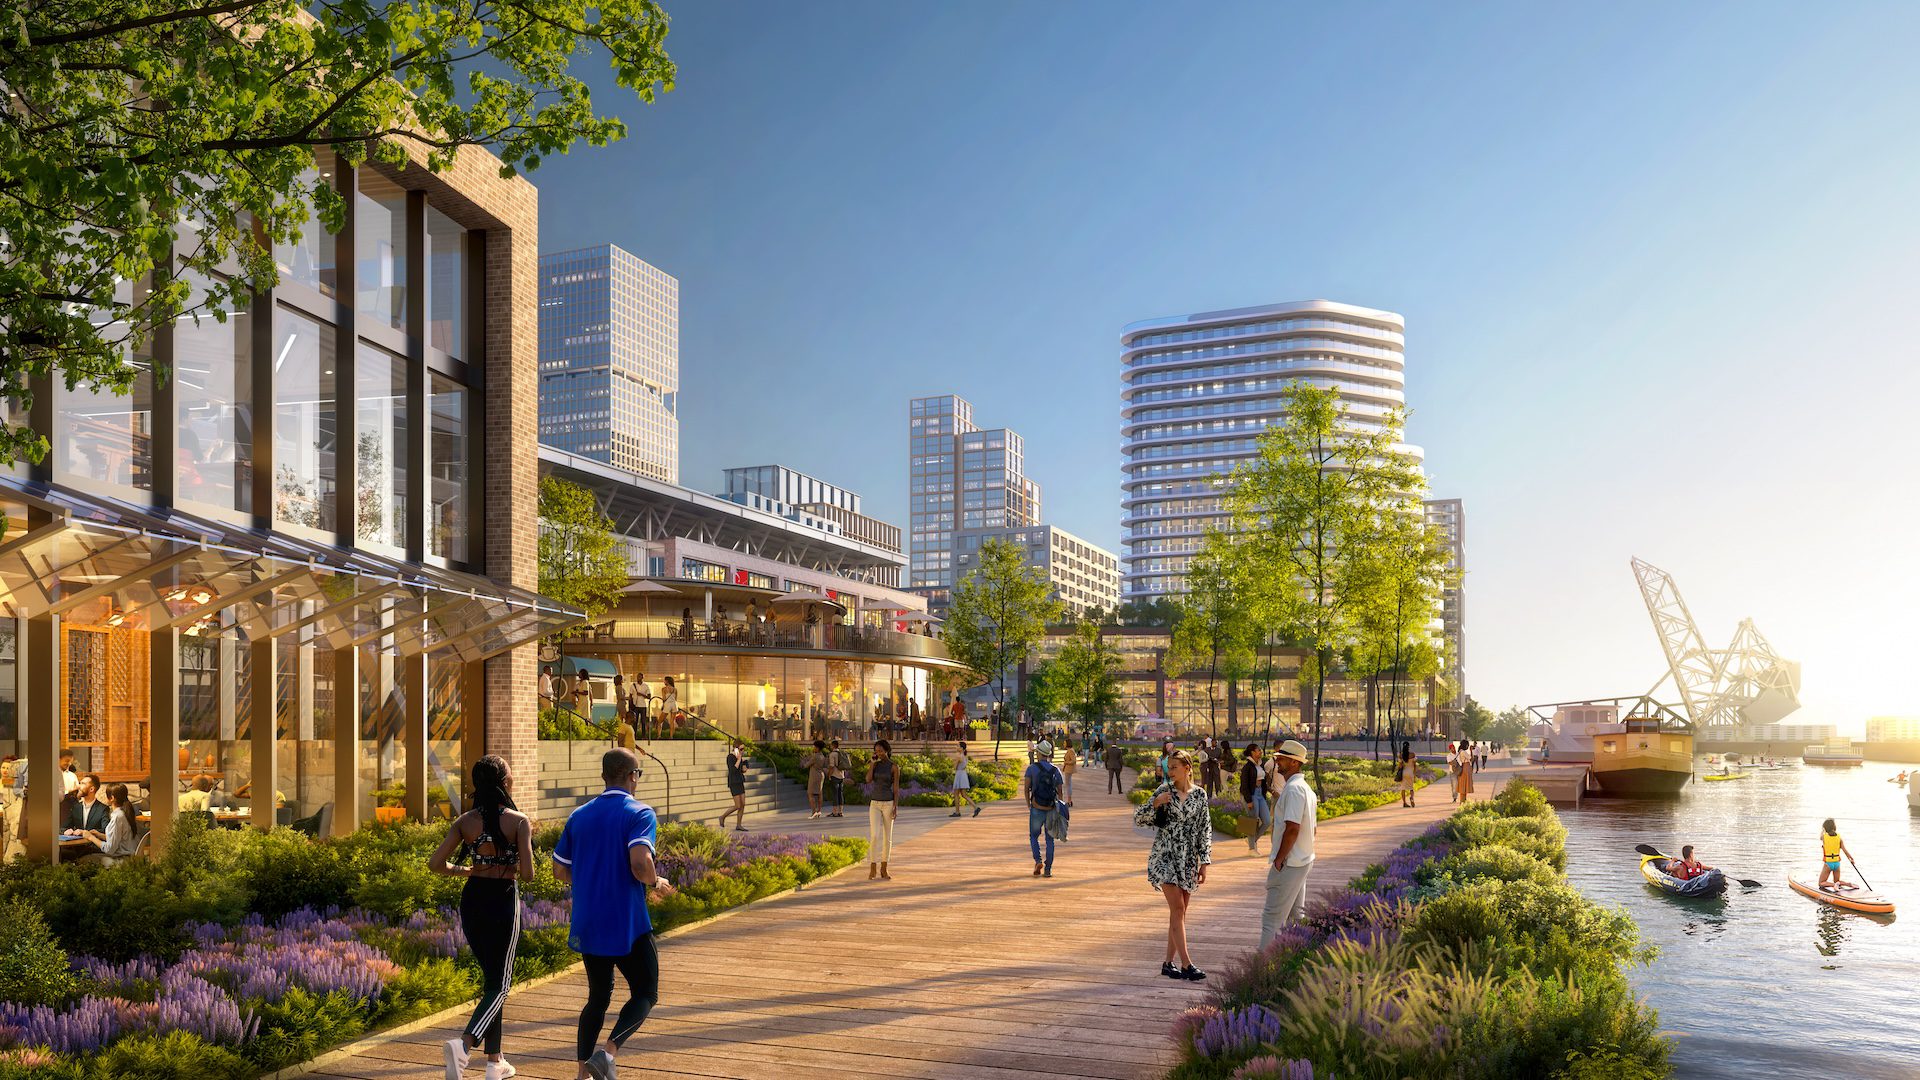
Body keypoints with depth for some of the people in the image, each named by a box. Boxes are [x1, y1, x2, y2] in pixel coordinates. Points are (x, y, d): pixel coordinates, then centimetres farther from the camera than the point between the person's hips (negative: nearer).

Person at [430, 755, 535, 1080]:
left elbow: (436, 863, -3)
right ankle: (464, 1043, -19)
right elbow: (527, 874, -16)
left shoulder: (465, 821, -1)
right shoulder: (519, 821, -13)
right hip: (504, 901, -5)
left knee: (491, 978, 18)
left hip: (472, 900, 5)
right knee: (500, 983, 6)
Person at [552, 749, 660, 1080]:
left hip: (586, 926, 6)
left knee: (598, 997, 19)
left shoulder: (578, 816, 9)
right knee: (645, 994, 7)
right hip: (627, 925, -6)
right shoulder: (640, 813, -10)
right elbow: (641, 865, -24)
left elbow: (561, 872, 12)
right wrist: (655, 881, -4)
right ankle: (608, 1052, -14)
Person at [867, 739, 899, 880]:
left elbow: (896, 788, -4)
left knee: (887, 838, 3)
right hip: (874, 804, 1)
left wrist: (896, 807, -10)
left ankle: (883, 869, 13)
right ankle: (873, 868, -3)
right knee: (874, 836, -11)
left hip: (888, 803, -1)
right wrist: (873, 762, -8)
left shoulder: (894, 767, -3)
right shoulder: (875, 764, 6)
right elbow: (868, 780, -11)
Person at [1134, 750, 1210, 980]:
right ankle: (1186, 964, -8)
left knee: (1180, 911, 7)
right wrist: (1155, 803, -20)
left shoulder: (1200, 794, 2)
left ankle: (1169, 962, 16)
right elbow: (1139, 819, -2)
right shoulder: (1164, 790, -3)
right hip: (1165, 856, -3)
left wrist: (1204, 862, 3)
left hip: (1188, 859, 3)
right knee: (1177, 909, -10)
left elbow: (1205, 829, 7)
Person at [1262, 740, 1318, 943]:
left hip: (1289, 863, -10)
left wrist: (1279, 860, -17)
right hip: (1303, 861, 10)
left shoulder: (1293, 789, -18)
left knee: (1272, 917, -7)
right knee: (1296, 915, 16)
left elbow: (1292, 829, -25)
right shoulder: (1306, 788, 14)